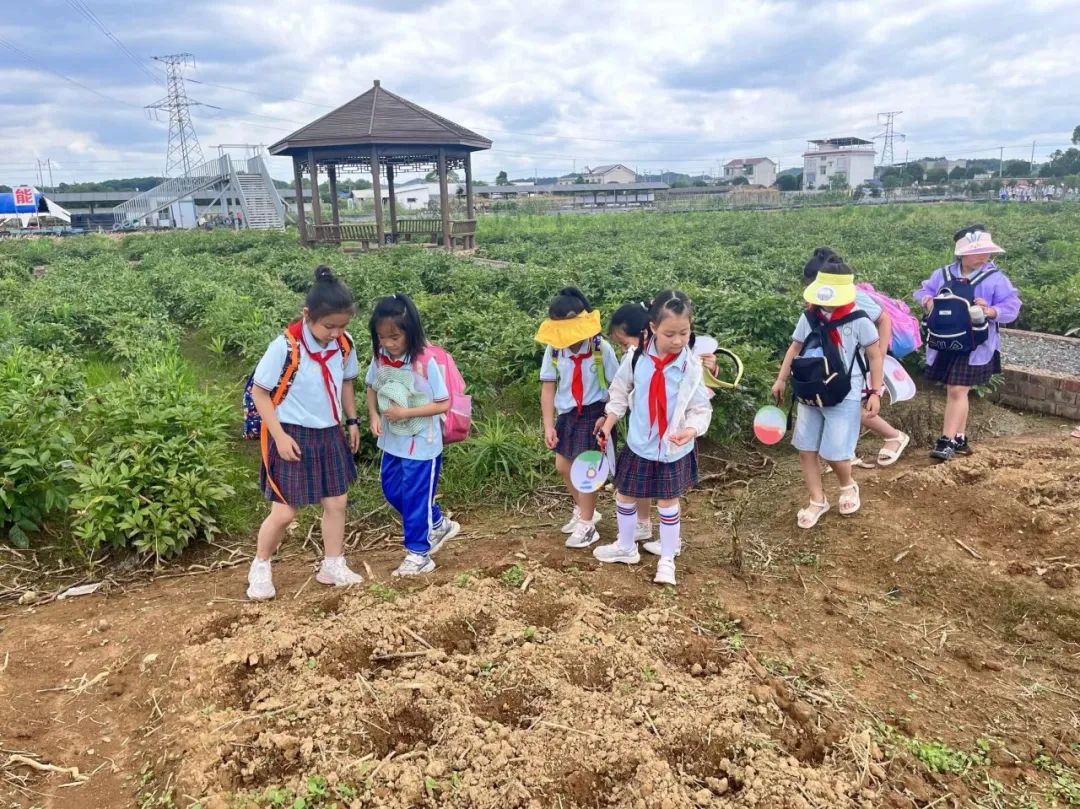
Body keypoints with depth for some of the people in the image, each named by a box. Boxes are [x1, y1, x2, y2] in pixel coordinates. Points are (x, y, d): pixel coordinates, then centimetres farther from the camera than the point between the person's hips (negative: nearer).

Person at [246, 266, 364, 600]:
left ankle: (333, 566, 30)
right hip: (294, 436, -5)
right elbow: (258, 391, -13)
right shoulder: (285, 347, -22)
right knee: (284, 512, 1)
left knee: (336, 503, 12)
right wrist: (279, 436, -16)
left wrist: (352, 421, 10)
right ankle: (260, 567, 26)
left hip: (329, 435, 5)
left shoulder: (344, 345, -6)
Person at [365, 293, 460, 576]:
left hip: (422, 444, -7)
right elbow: (371, 387, 11)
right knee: (392, 492, 19)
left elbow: (443, 404, -18)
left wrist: (405, 412, -24)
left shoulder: (425, 363, -22)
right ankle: (439, 525, 38)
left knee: (415, 498, 4)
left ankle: (419, 553, 23)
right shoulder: (380, 358, -6)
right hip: (392, 441, 7)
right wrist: (374, 415, -6)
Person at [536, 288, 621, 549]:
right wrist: (548, 425, -8)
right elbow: (548, 387, -5)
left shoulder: (601, 348, -18)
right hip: (567, 413, 5)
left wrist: (608, 417, -16)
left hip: (594, 412, -5)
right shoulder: (553, 349, -9)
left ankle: (587, 525, 16)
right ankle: (583, 510, 38)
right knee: (563, 466, 14)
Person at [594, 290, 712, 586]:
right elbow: (620, 390, 3)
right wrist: (609, 422, 0)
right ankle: (626, 547, 40)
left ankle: (667, 560, 29)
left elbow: (701, 408, -10)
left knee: (668, 504, 12)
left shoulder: (692, 366, -17)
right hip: (638, 445, 3)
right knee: (625, 497, 17)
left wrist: (691, 429, -28)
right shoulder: (636, 356, -12)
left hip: (674, 450, -2)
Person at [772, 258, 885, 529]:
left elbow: (875, 356, -4)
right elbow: (795, 348, 11)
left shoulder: (858, 321, -11)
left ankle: (847, 487, 31)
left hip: (844, 398, -4)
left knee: (834, 453, -3)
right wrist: (781, 380, 8)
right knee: (806, 450, 6)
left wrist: (875, 392, -7)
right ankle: (817, 501, 23)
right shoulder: (809, 318, 0)